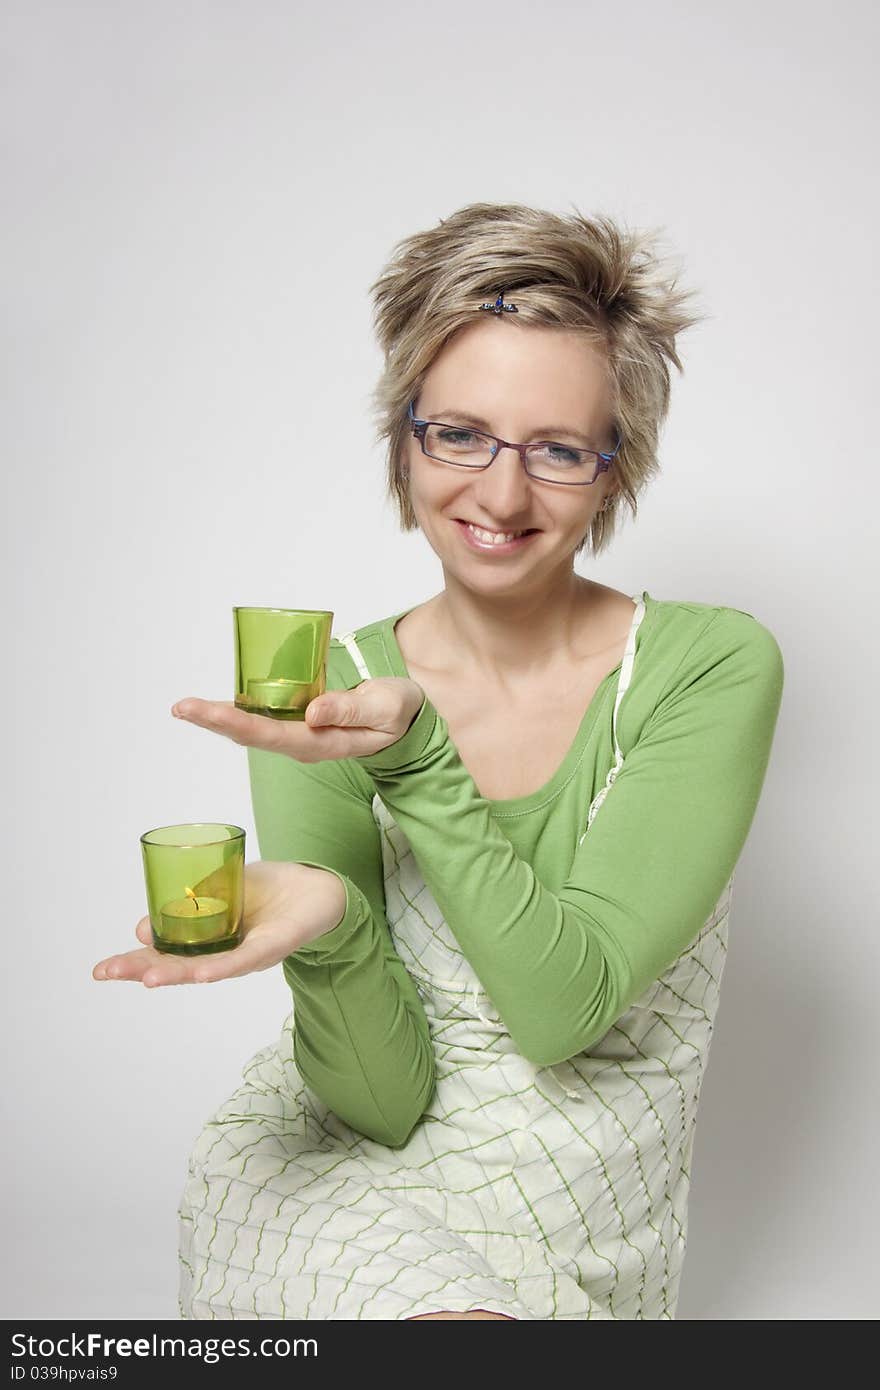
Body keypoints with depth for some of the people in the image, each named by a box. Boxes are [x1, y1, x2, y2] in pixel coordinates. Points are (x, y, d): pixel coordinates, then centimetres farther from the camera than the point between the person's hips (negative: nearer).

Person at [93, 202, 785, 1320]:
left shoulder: (714, 667, -11)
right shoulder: (317, 695, -7)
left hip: (578, 1227, 1)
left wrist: (416, 762, -28)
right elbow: (383, 1098, -10)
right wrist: (329, 927, -31)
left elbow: (565, 1005, -17)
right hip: (348, 1168, -1)